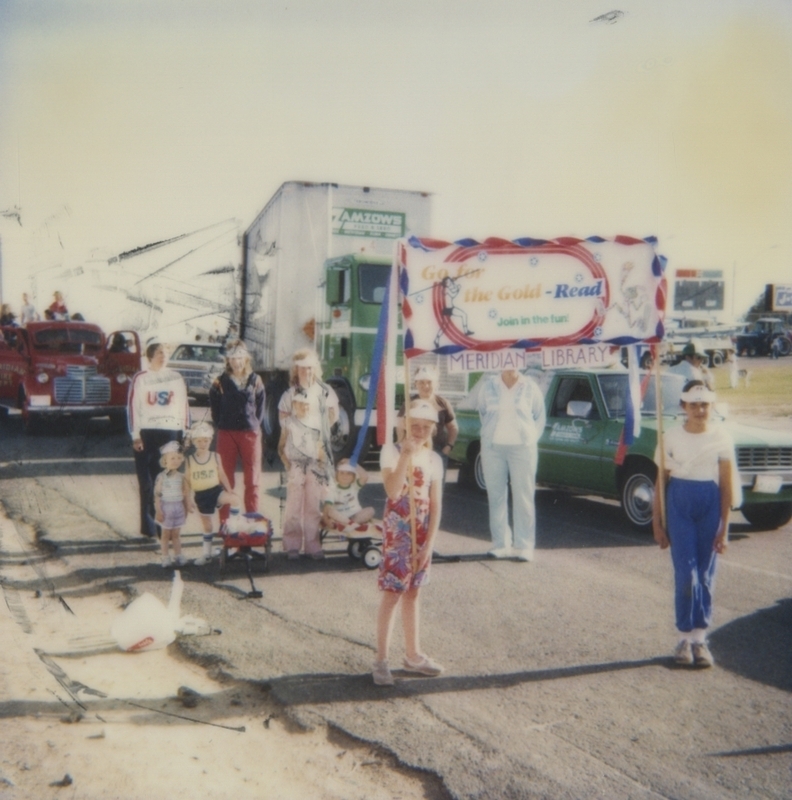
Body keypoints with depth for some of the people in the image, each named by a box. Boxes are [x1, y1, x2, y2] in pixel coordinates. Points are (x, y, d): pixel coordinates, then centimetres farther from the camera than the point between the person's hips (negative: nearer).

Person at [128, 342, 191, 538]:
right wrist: (135, 436, -6)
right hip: (147, 433, -2)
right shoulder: (140, 379, 4)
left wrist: (185, 433, 6)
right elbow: (132, 407, 0)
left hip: (171, 432, 2)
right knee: (147, 482, 0)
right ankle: (149, 526, 6)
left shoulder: (176, 378, 11)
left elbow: (184, 405, 11)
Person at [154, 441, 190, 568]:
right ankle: (166, 558, 15)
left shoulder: (182, 477, -3)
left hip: (178, 507, 2)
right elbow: (157, 494, -10)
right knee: (166, 534, 8)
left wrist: (186, 509, 5)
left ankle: (178, 556, 19)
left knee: (176, 534, 11)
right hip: (166, 507, -2)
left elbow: (186, 494, 3)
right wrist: (158, 511, -11)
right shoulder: (161, 477, -11)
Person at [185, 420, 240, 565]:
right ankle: (206, 553, 25)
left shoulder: (215, 457, -2)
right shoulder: (189, 460, -3)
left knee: (235, 499, -29)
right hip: (201, 495, 0)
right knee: (207, 525, 9)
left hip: (216, 490, 0)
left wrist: (230, 492, -1)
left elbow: (222, 475, 4)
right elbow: (188, 481, 2)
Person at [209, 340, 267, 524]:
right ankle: (224, 521, 11)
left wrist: (255, 424, 3)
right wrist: (220, 426, 3)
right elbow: (214, 407, 9)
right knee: (226, 480, 4)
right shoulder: (221, 382, 4)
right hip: (226, 434, 0)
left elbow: (261, 406, 10)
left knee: (252, 480, 4)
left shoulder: (255, 380, 6)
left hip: (251, 433, 1)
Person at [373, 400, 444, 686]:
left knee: (412, 592, 15)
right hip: (397, 531, -5)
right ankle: (381, 660, 7)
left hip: (422, 533, 5)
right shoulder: (392, 451, -9)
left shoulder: (434, 459, 4)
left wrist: (429, 542, -3)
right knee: (392, 594, -2)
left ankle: (413, 655, 26)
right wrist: (407, 455, -31)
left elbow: (435, 504, 3)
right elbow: (392, 491, -26)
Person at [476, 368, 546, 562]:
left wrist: (532, 438, 2)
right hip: (493, 448, 2)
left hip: (522, 447, -2)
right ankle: (501, 544, 12)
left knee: (523, 498, -2)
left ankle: (524, 546, 3)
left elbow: (540, 416, 8)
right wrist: (490, 432, 10)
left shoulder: (530, 387, 0)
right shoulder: (488, 385, 3)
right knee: (496, 496, 4)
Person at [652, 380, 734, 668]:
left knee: (705, 575, 5)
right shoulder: (671, 438, -1)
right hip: (678, 504, 0)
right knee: (685, 574, -6)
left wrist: (724, 528, -4)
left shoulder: (722, 438, -2)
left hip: (709, 504, 1)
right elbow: (661, 482, 4)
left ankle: (699, 638, 16)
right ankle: (685, 637, 7)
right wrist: (657, 522, 1)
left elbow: (726, 486, -1)